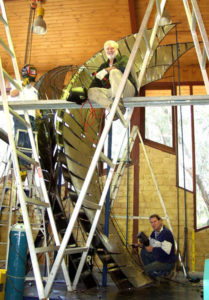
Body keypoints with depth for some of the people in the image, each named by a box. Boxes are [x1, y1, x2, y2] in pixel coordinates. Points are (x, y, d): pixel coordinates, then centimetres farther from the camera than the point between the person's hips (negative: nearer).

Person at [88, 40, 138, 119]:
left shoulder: (123, 58, 15)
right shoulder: (103, 65, 28)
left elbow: (123, 65, -12)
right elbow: (96, 82, 19)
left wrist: (105, 70, -20)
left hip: (128, 90, -4)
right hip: (112, 92, 4)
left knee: (114, 72, -29)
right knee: (92, 91, -19)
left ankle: (118, 102, -48)